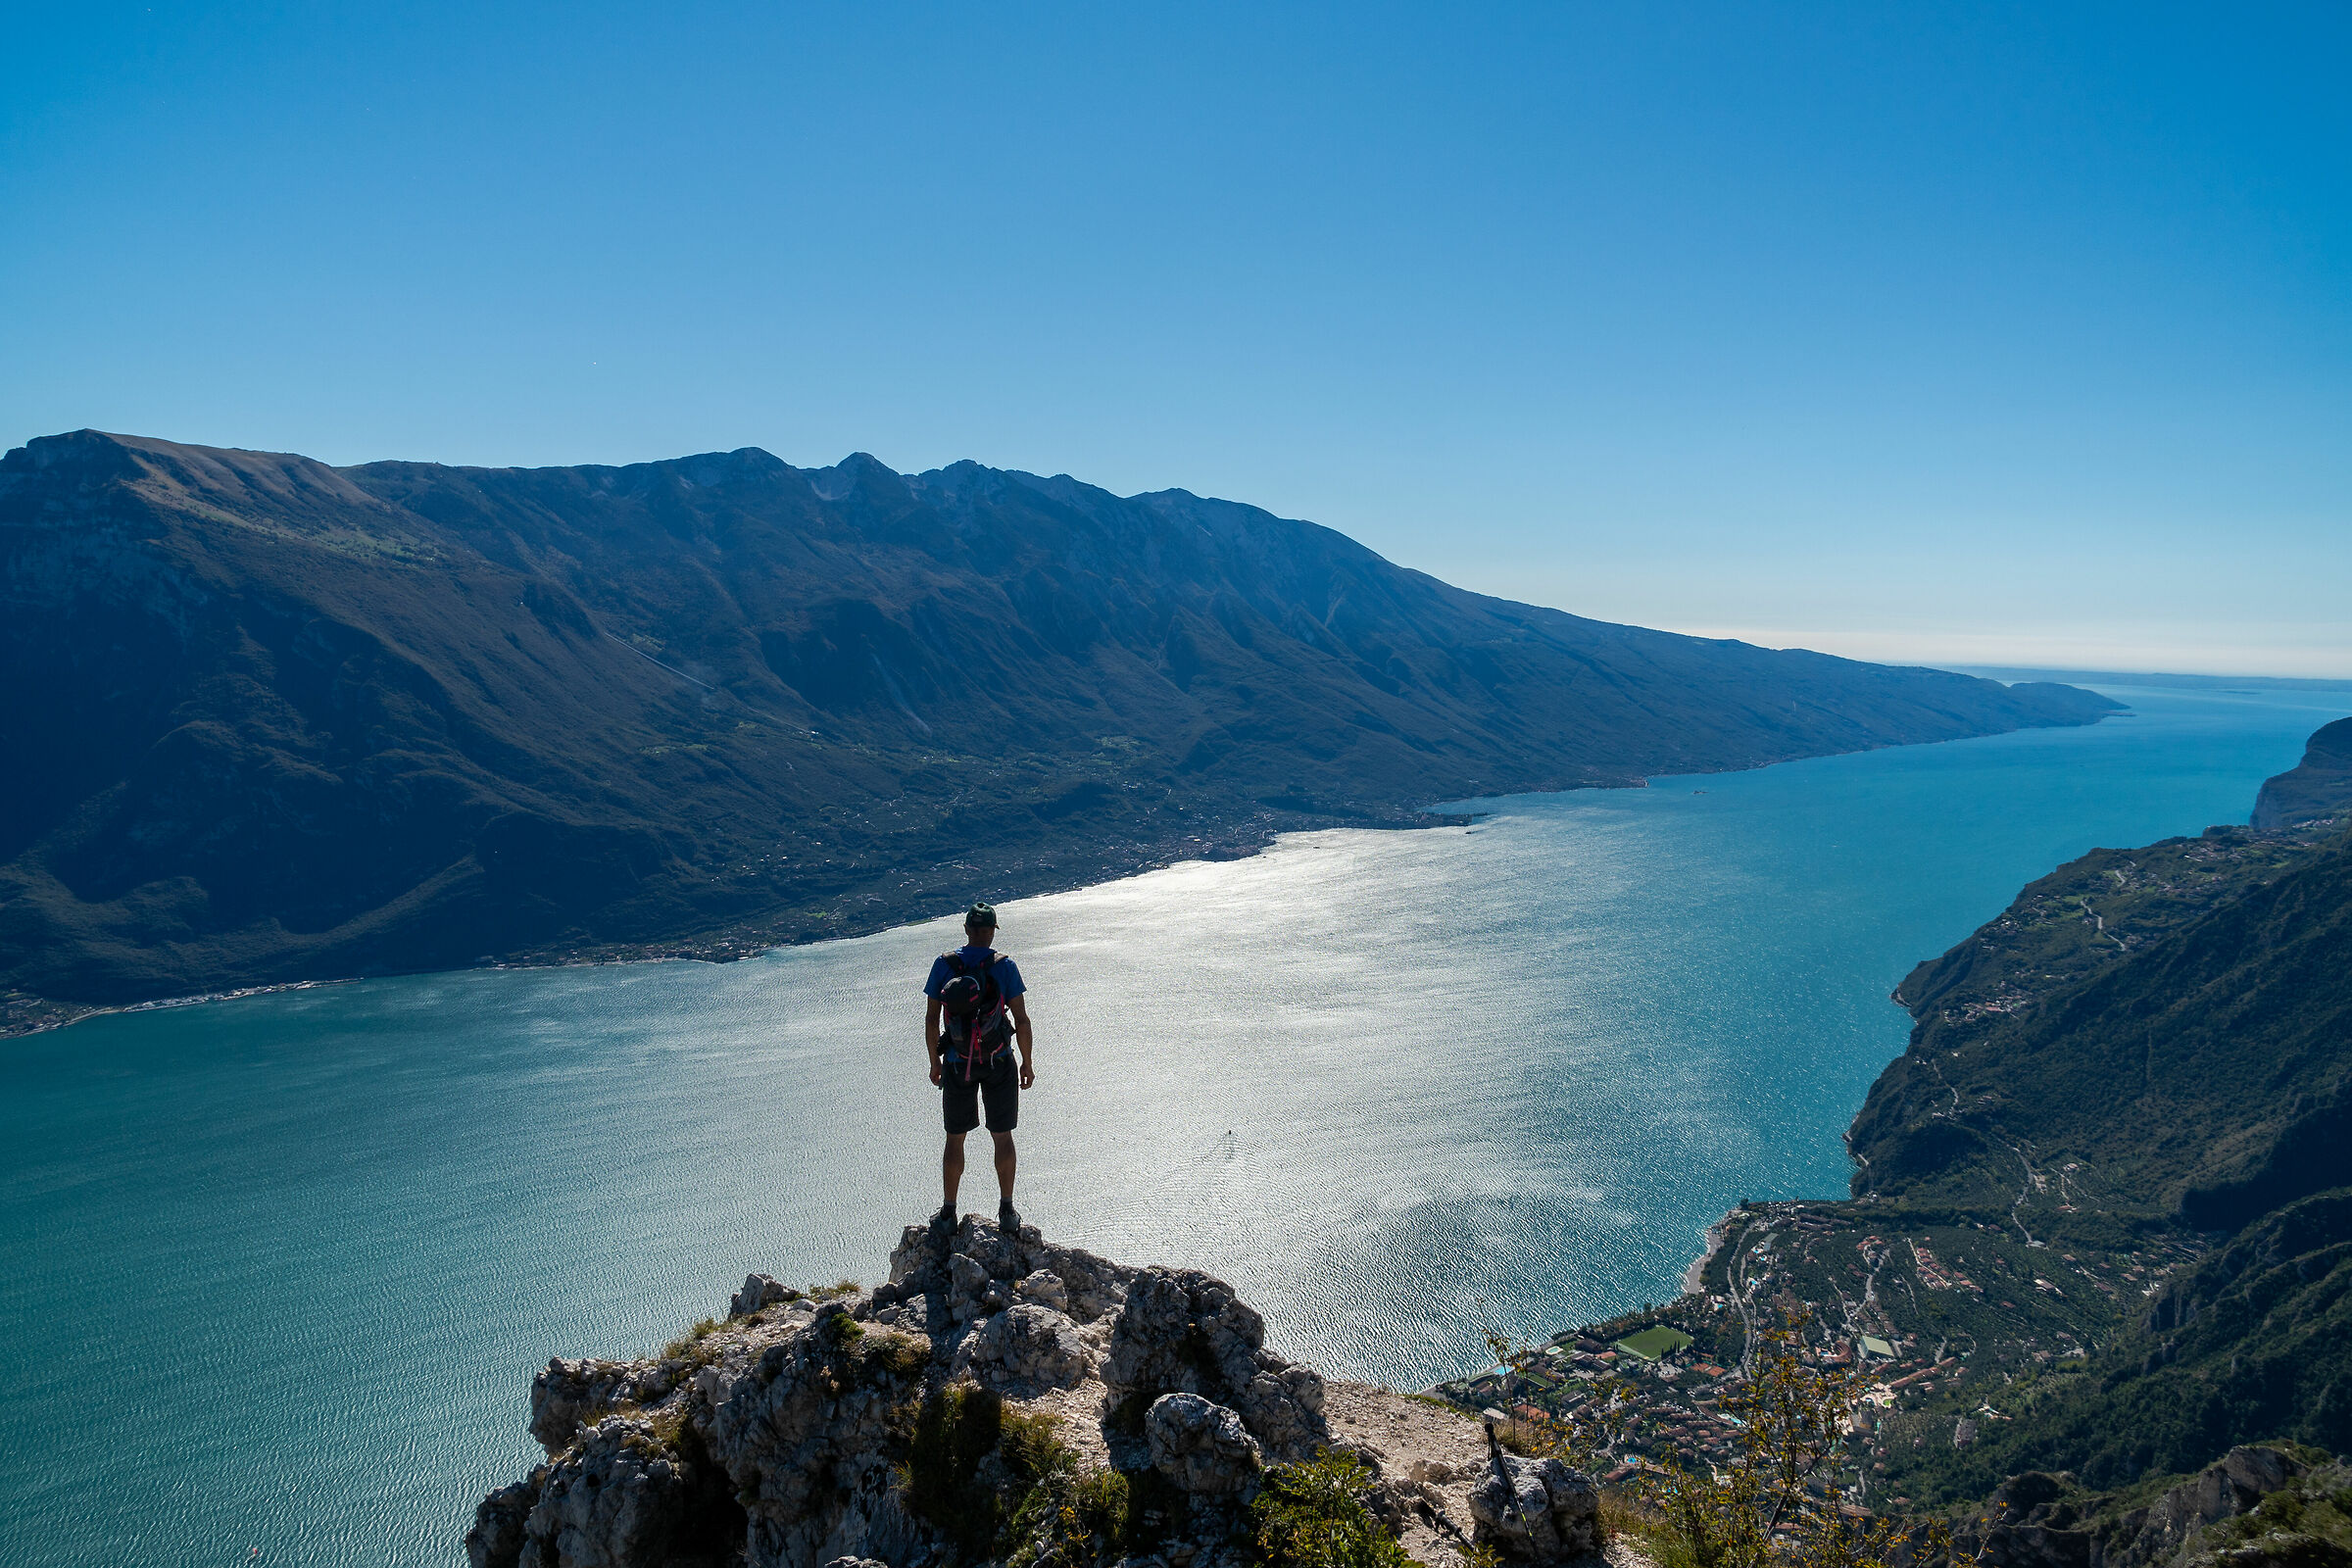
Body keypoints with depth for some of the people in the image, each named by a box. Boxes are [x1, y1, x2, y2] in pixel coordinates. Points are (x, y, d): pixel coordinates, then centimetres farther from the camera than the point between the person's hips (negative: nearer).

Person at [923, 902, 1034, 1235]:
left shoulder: (943, 964, -5)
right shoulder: (1004, 966, -8)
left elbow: (931, 1018, -3)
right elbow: (1021, 1020, -9)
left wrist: (934, 1062, 9)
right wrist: (1028, 1063, 3)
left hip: (957, 1064, 1)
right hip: (999, 1064, -1)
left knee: (955, 1139, 12)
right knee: (1002, 1137, 12)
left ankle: (948, 1214, 17)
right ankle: (1007, 1211, 17)